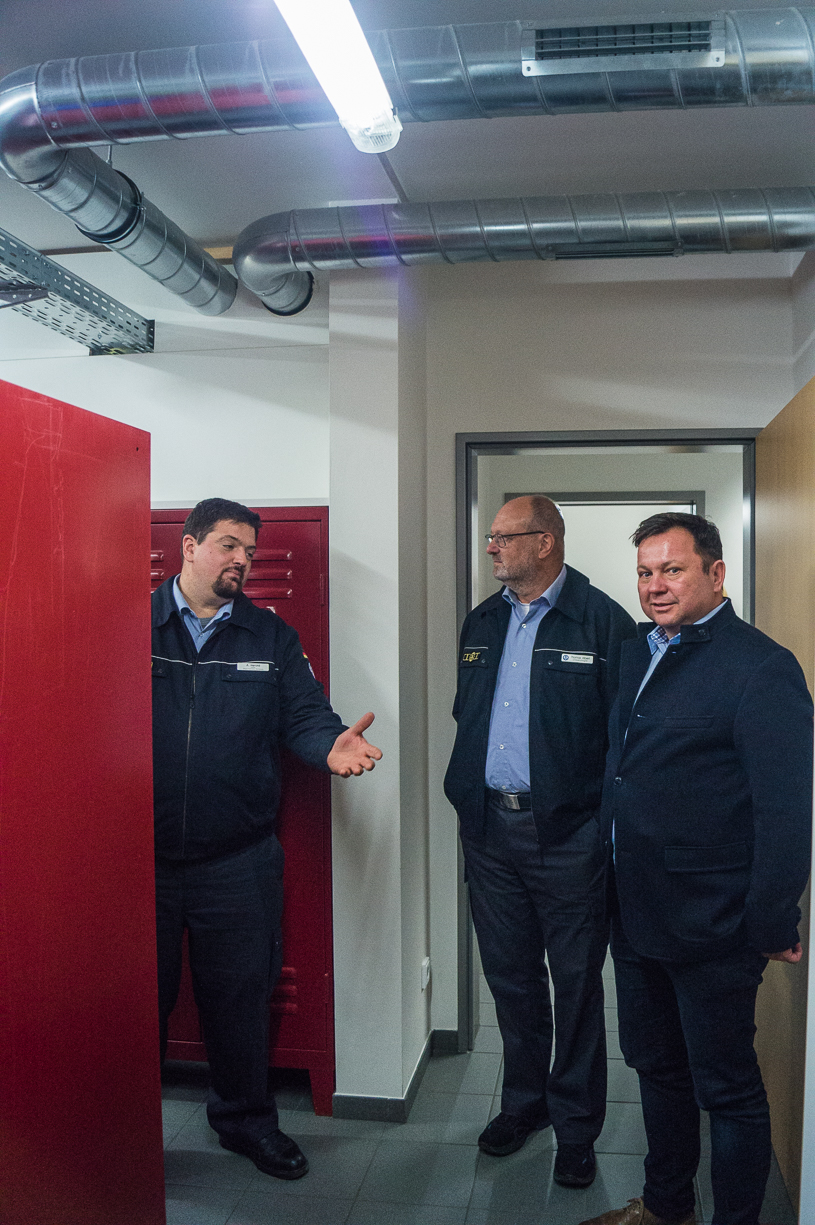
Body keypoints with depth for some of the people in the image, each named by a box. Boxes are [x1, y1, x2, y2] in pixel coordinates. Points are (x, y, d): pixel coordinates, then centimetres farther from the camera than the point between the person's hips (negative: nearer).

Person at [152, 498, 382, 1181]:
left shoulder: (272, 637, 7)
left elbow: (303, 715, 1)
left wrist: (330, 745, -22)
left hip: (238, 861, 2)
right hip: (139, 859, -2)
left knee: (240, 994, 15)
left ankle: (245, 1117, 36)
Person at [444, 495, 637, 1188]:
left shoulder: (602, 621, -9)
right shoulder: (482, 623, 10)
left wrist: (609, 820, -13)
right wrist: (466, 796, 11)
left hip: (568, 836, -5)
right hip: (489, 830, 6)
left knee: (576, 983, 8)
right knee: (510, 975, 17)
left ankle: (576, 1124, 26)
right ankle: (524, 1101, 37)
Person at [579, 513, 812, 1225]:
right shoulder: (638, 655, 9)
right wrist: (615, 891, 14)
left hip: (711, 929, -8)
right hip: (634, 917, 8)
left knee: (727, 1088, 9)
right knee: (656, 1067, 23)